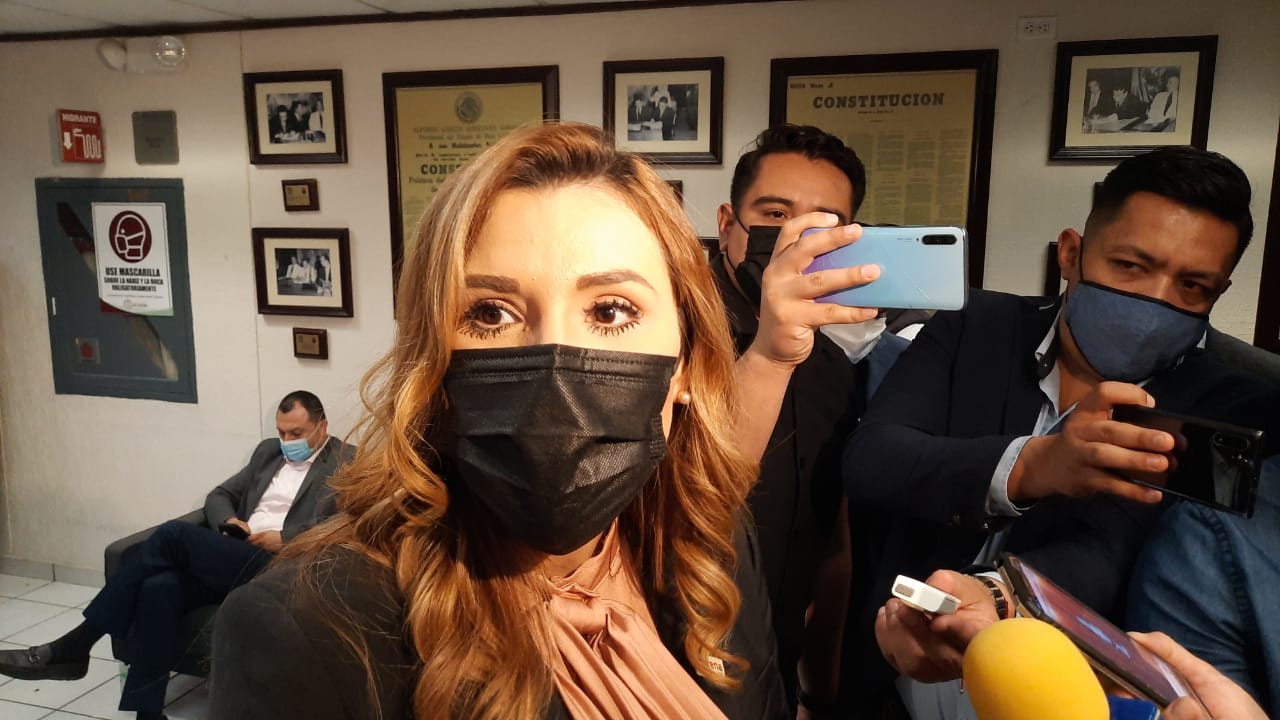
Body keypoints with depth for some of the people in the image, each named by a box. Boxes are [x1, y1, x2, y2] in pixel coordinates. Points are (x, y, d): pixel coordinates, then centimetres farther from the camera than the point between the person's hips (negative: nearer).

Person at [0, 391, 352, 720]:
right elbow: (219, 495, 24)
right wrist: (228, 521, 1)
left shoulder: (349, 463, 0)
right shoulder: (268, 451, 22)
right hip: (230, 558, 7)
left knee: (175, 533, -22)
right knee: (159, 588, -24)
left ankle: (74, 646, -10)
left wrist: (284, 539, -18)